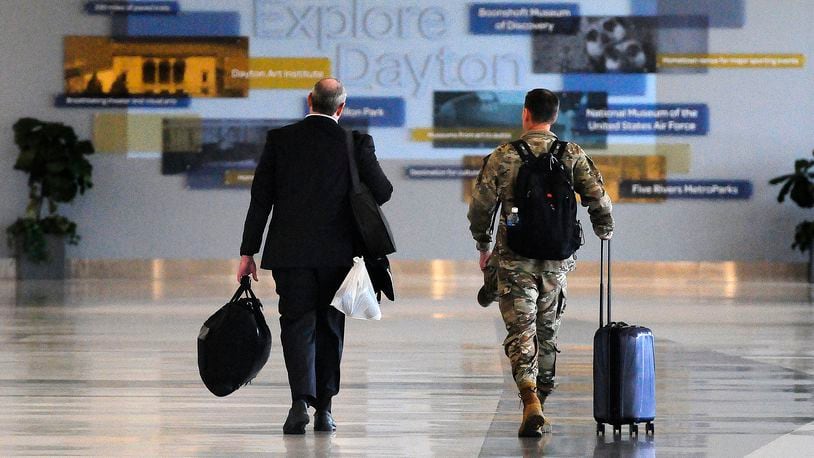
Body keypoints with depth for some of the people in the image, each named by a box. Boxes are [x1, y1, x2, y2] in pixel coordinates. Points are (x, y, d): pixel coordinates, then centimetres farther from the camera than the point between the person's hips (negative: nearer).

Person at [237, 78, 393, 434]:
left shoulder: (279, 139, -1)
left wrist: (248, 251, 4)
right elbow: (382, 191, -4)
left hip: (289, 251, 0)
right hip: (337, 252, 0)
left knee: (297, 325, 1)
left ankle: (301, 400, -20)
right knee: (329, 328, 12)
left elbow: (260, 199, 0)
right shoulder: (356, 142, -3)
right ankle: (324, 410, 15)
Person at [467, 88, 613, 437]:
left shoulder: (503, 157, -3)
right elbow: (598, 199, -1)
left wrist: (483, 247, 14)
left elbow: (480, 206, -1)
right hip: (556, 259, 2)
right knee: (547, 332, 17)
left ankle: (531, 402, -21)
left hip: (515, 260, -2)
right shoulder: (572, 155, 1)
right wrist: (605, 231, 20)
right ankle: (540, 402, 26)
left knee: (521, 333, -2)